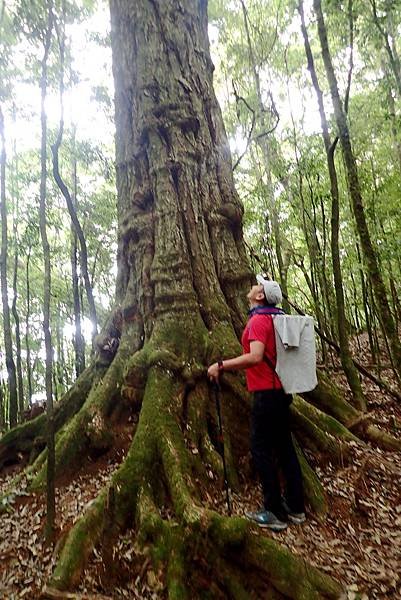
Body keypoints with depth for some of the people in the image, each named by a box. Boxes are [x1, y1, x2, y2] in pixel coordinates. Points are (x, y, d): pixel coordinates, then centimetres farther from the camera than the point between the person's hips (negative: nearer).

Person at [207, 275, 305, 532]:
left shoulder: (259, 320, -17)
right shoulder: (278, 318, 11)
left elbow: (255, 356, -29)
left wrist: (221, 365, -23)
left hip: (267, 393, -9)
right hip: (282, 390, 9)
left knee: (262, 450, 1)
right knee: (284, 447, 14)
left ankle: (275, 513, 10)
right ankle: (296, 507, 24)